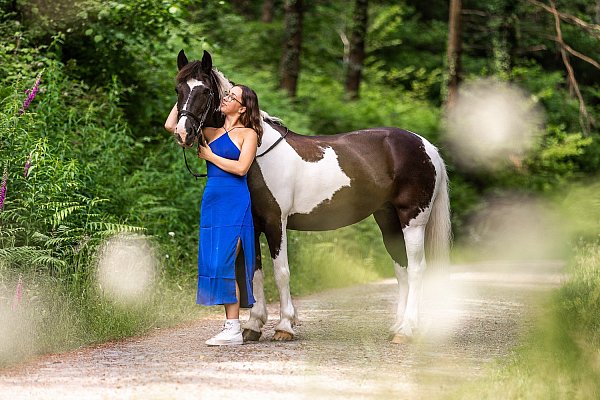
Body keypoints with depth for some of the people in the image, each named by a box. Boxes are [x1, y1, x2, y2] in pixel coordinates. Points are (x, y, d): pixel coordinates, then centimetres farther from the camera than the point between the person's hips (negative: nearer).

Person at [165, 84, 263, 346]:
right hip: (211, 202, 7)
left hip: (234, 204, -7)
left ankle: (233, 329, -11)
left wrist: (210, 156, -5)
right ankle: (229, 324, 10)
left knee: (224, 263, -12)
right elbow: (171, 126, 16)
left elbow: (241, 168, -13)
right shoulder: (212, 132, 17)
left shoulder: (248, 134, 1)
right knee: (215, 263, 5)